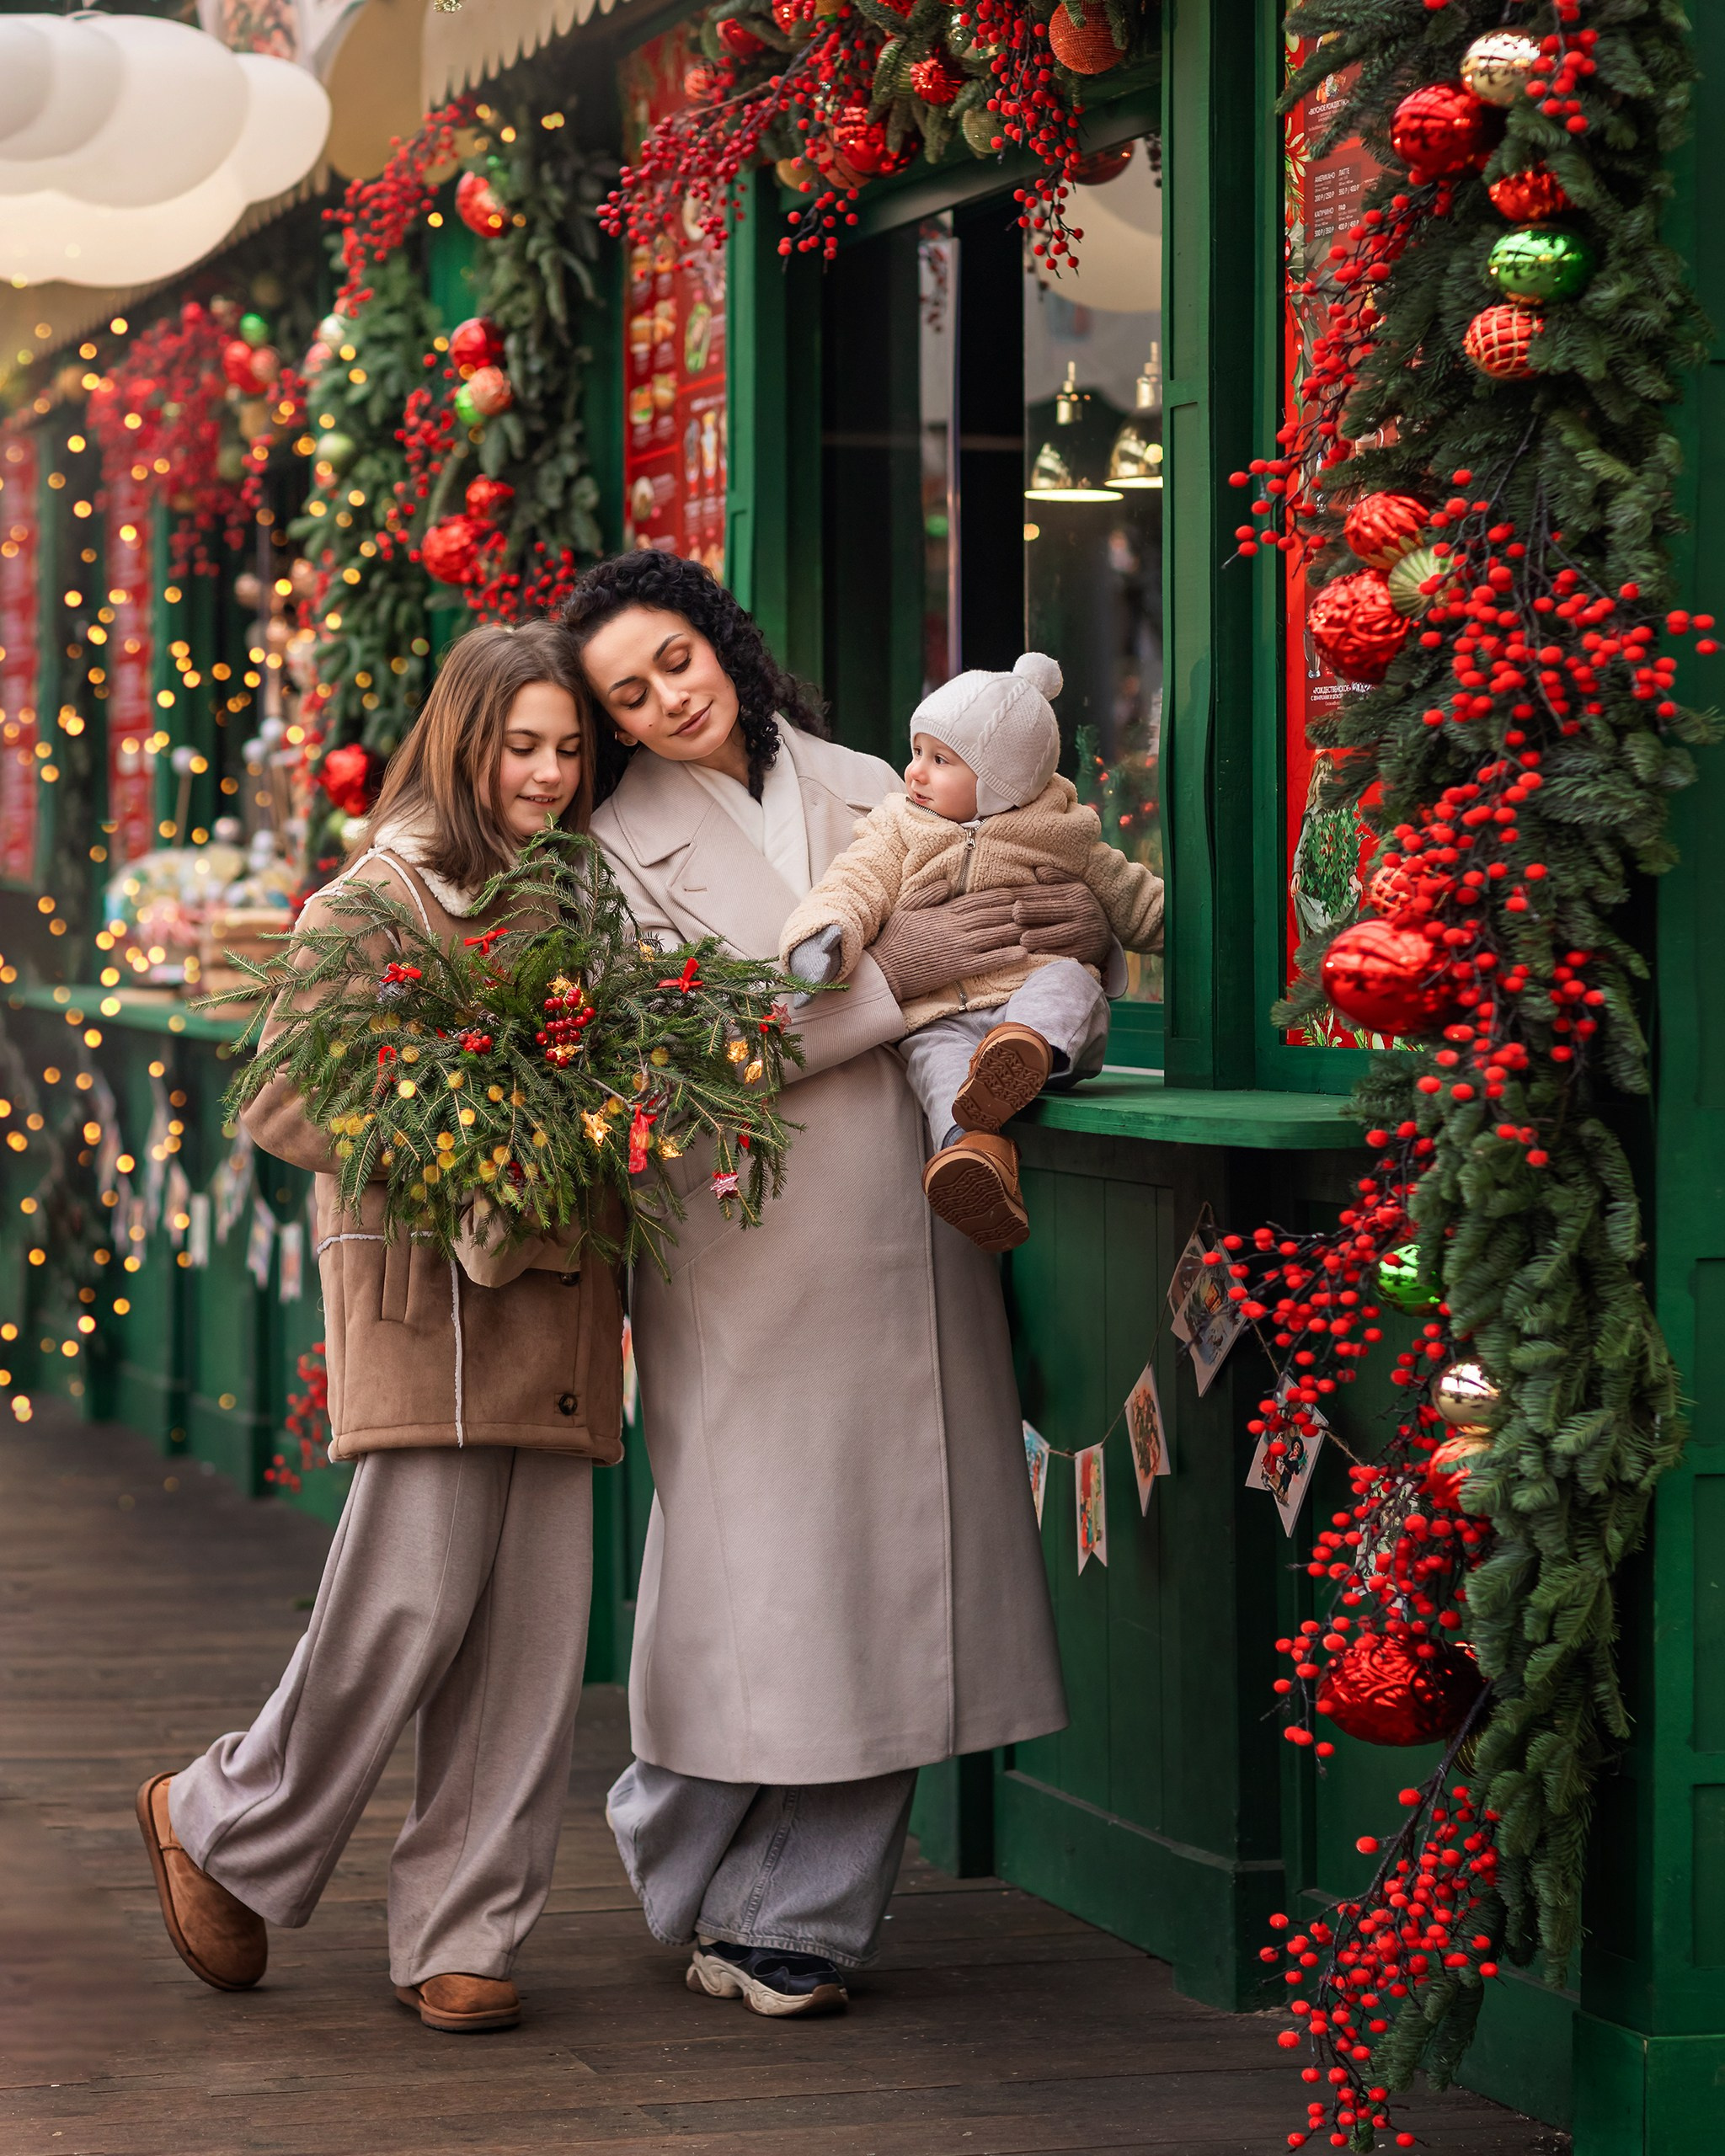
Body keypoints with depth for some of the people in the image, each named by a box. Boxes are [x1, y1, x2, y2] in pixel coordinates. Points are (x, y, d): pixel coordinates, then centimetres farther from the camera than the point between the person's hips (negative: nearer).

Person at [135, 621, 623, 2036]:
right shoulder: (383, 895, -1)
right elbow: (285, 1099, -7)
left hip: (558, 1295, 5)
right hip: (422, 1285, -5)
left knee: (534, 1618, 1)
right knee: (413, 1594, -10)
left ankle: (464, 1935, 9)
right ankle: (226, 1828, 14)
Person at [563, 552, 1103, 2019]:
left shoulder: (866, 792, 13)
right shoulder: (622, 848, 2)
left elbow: (1005, 953, 20)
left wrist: (1084, 933, -2)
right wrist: (881, 976, -16)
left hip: (906, 1237, 3)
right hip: (747, 1249, -3)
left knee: (888, 1567, 2)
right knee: (753, 1560, -4)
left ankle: (800, 1919, 11)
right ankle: (682, 1860, 20)